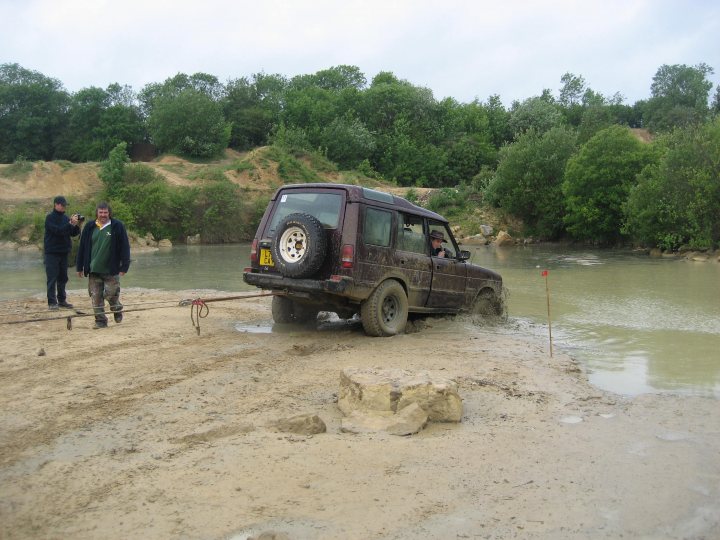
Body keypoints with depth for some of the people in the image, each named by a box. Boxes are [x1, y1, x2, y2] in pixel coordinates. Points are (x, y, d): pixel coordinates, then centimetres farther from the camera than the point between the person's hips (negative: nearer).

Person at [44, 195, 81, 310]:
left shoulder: (65, 218, 10)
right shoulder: (50, 218, -7)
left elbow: (74, 233, 9)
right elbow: (58, 230, -21)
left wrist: (77, 225, -9)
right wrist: (71, 223, -25)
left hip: (64, 252, 6)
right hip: (52, 252, -6)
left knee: (63, 278, 10)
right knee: (52, 278, -4)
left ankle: (62, 300, 17)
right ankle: (52, 302, -2)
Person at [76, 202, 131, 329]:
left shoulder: (117, 226, -4)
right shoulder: (90, 227, 5)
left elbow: (125, 247, -5)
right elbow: (82, 248, 10)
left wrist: (124, 267, -10)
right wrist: (80, 267, 8)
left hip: (111, 270, -3)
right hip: (94, 270, 3)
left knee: (111, 294, -1)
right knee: (96, 296, 4)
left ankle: (117, 309, 29)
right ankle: (100, 320, 14)